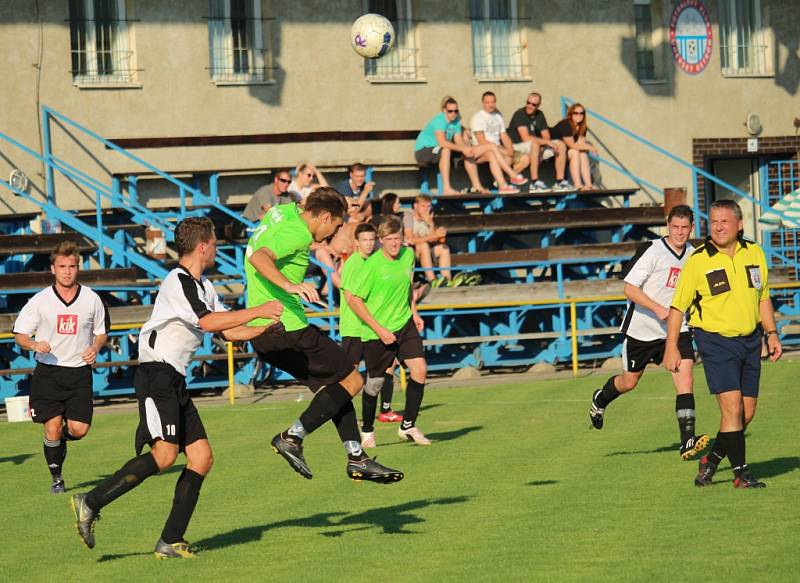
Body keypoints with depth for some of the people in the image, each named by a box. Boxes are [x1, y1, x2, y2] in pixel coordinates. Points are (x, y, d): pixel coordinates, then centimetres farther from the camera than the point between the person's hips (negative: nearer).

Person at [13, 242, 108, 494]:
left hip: (79, 372, 1)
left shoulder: (91, 299, 1)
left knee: (79, 430, -8)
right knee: (52, 428, -8)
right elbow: (20, 334, 1)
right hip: (48, 372, -1)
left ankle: (58, 439, 29)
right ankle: (56, 478, 13)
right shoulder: (40, 301, -4)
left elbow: (102, 331, 16)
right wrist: (34, 344, -20)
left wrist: (95, 348, -5)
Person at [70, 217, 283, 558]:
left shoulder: (203, 286, 20)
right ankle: (91, 503, -22)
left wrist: (268, 329, 15)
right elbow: (209, 322, -25)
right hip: (157, 375, -10)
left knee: (201, 457, 3)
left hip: (175, 382, 10)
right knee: (165, 453, -24)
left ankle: (171, 542, 3)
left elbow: (228, 332, 25)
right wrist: (258, 311, -20)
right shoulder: (178, 282, -12)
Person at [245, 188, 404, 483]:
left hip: (262, 333, 10)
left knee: (333, 385, 16)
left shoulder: (284, 212, 13)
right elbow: (259, 258, -32)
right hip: (288, 328, -10)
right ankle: (292, 437, -9)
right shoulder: (296, 233, -15)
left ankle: (357, 458, 14)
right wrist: (290, 285, -45)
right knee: (352, 381, -2)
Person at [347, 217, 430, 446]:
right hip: (377, 330, -5)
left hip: (405, 324, 5)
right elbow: (353, 298, -15)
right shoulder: (373, 264, -19)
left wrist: (414, 313, 9)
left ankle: (408, 426, 1)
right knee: (375, 382, 6)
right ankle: (367, 431, 28)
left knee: (419, 369, -12)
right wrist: (379, 330, -17)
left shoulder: (408, 255, -1)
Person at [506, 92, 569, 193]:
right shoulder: (520, 114, -14)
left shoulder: (539, 115, 9)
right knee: (534, 144, -39)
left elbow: (546, 136, 8)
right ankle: (534, 183, -41)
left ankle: (560, 182, -9)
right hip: (517, 148, -8)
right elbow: (526, 138, -24)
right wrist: (547, 142, -24)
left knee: (561, 145, -5)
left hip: (536, 146, 8)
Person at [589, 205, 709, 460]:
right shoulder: (652, 251, -15)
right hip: (642, 329, -3)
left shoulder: (693, 255, 3)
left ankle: (688, 441, -22)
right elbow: (630, 289, -18)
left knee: (684, 375, -16)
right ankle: (600, 399, 47)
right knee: (629, 382, 13)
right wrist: (658, 309, -26)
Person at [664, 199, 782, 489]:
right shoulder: (698, 261, -9)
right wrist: (671, 348, -5)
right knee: (732, 407, -15)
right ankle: (741, 472, -7)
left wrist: (771, 333, 10)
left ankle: (712, 459, 26)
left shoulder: (754, 254, 4)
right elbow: (677, 306, -3)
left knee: (747, 412, 7)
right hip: (716, 341, -5)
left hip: (750, 340, 5)